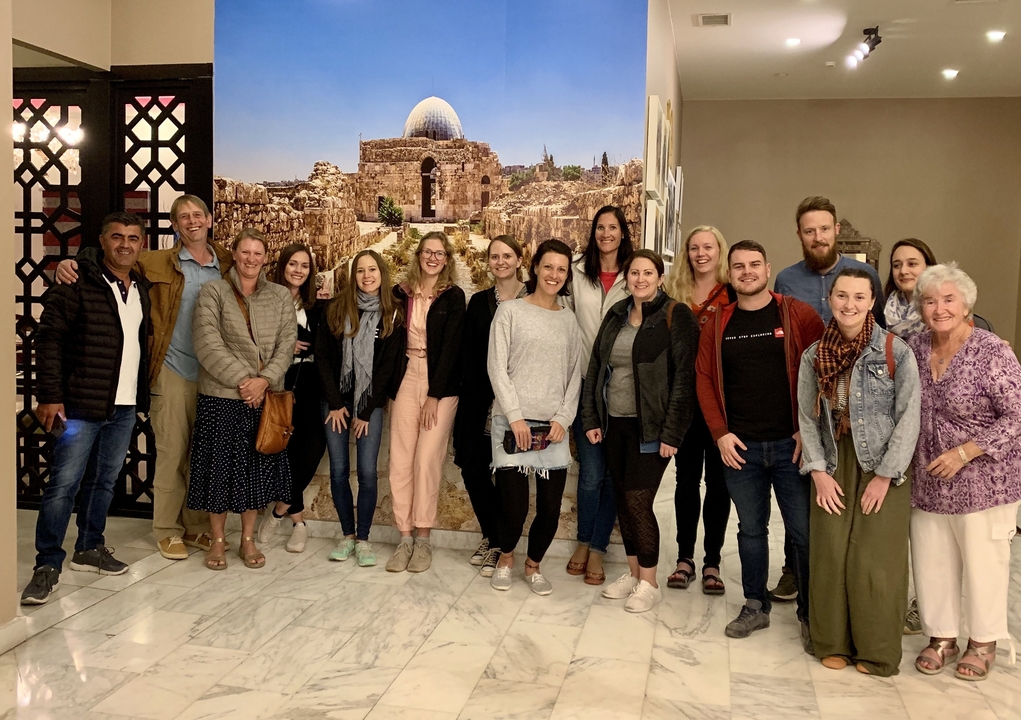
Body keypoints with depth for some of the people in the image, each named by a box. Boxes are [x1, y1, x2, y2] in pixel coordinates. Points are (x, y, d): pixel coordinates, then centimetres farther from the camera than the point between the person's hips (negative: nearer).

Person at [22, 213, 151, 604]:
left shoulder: (142, 289, 11)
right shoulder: (77, 283, -8)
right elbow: (49, 338, -11)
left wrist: (143, 396, 11)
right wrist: (50, 395, -15)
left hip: (125, 407, 6)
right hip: (81, 405, -6)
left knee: (105, 481, 14)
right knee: (64, 484, -4)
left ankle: (89, 549, 28)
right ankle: (47, 565, 6)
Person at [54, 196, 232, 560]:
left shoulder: (228, 266, 7)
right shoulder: (161, 263, 1)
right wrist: (70, 264, -11)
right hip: (174, 371, -2)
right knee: (172, 452, 2)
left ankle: (197, 525, 24)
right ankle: (167, 529, 16)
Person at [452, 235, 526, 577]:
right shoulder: (478, 302, 11)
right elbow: (466, 356, 6)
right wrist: (484, 399, -5)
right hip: (478, 399, 4)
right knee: (472, 469, 3)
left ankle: (500, 546, 14)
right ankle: (492, 536, 23)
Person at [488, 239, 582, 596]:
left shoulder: (568, 320, 12)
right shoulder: (510, 311, 2)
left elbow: (575, 375, 10)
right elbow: (497, 368, -4)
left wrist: (563, 419, -3)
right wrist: (515, 416, -11)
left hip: (553, 427, 3)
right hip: (512, 422, -3)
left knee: (550, 509, 2)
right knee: (514, 505, -5)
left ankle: (533, 565, 28)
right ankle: (505, 558, 25)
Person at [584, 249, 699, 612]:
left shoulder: (676, 316, -8)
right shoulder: (616, 315, 11)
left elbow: (684, 378, -12)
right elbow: (596, 367, 13)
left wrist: (671, 432, -16)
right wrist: (592, 418, 7)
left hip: (651, 427, -6)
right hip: (615, 424, 6)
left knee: (638, 501, -5)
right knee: (623, 499, 11)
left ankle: (649, 583, 11)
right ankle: (633, 573, 26)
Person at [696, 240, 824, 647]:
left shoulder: (798, 315, -2)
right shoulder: (718, 324, 7)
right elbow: (704, 379, 7)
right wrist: (720, 433, -2)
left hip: (790, 444, -2)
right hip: (739, 446, 3)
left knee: (804, 532, 1)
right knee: (751, 529, 13)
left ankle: (810, 616, 16)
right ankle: (755, 606, 26)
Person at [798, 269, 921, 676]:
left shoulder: (895, 352, -8)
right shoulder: (814, 356, 3)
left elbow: (909, 418, -8)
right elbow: (807, 418, 6)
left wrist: (884, 476, -11)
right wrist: (818, 471, -3)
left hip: (883, 468, -3)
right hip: (833, 466, 3)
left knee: (874, 561, -2)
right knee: (830, 556, 3)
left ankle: (876, 652, 16)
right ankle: (834, 643, 20)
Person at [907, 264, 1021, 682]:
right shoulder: (914, 347, 1)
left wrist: (964, 452, -18)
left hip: (982, 480, -4)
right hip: (927, 480, 5)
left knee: (982, 561, 7)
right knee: (931, 561, 11)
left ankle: (983, 642, 27)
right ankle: (941, 637, 29)